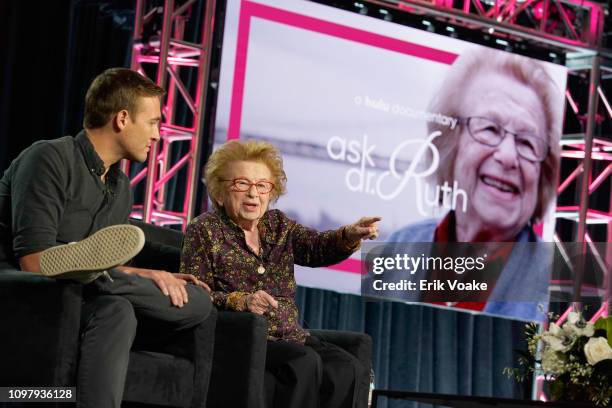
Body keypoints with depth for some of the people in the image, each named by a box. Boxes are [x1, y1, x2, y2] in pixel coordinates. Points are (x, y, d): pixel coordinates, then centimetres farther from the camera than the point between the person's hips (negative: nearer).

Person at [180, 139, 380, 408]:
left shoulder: (278, 225, 18)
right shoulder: (204, 230, 1)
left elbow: (316, 247, 1)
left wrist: (350, 236, -20)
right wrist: (240, 301, -23)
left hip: (291, 336, 6)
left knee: (350, 372, -19)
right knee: (304, 363, -31)